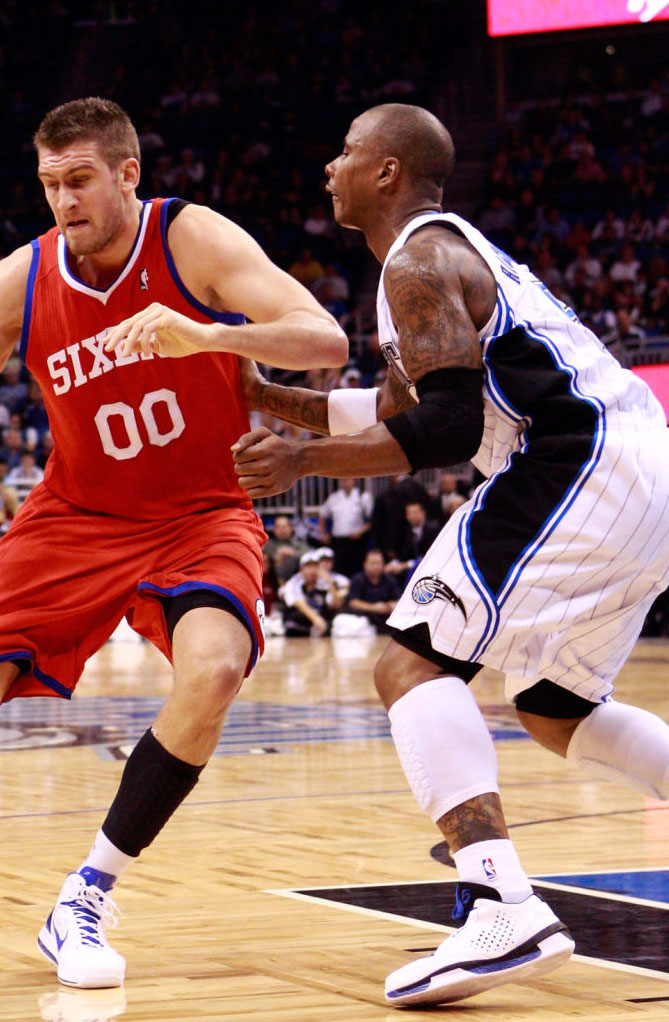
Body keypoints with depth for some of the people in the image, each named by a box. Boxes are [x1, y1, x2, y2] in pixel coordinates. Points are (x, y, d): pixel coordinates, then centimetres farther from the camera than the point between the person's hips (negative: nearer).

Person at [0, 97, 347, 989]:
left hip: (200, 514, -2)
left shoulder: (194, 242, -15)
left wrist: (208, 335, -40)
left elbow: (326, 343, -24)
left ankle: (85, 901, -20)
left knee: (213, 672, -31)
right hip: (74, 520, 3)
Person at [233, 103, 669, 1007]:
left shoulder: (419, 262, -7)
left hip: (578, 470, -10)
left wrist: (303, 461, -12)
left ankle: (503, 908, -26)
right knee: (553, 707, 23)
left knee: (413, 661, -11)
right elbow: (398, 413, 32)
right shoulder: (452, 250, 25)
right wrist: (270, 397, 30)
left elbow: (449, 430, -17)